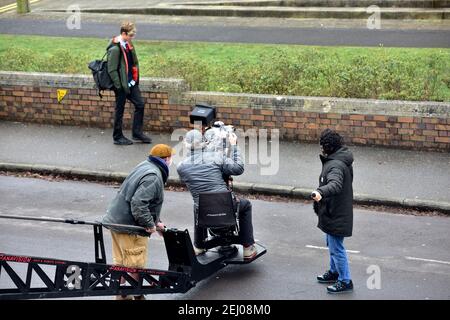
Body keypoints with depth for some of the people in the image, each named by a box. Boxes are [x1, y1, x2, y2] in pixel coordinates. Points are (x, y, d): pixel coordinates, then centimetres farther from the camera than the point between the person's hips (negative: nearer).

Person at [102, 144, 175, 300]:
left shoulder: (145, 166, 12)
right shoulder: (153, 177, -20)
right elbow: (138, 203, -29)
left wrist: (156, 221, 17)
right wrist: (150, 224, -17)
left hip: (116, 221, 10)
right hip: (130, 227, -10)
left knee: (120, 263, 17)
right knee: (135, 266, 1)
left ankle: (121, 294, 26)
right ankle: (137, 295, 10)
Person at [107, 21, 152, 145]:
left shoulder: (128, 45, 7)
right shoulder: (115, 49, -19)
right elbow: (112, 70, -19)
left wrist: (135, 80, 10)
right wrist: (119, 86, -18)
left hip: (131, 83, 8)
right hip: (121, 85, -8)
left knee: (140, 104, 10)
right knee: (120, 110, 4)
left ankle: (137, 133, 21)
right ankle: (118, 137, 17)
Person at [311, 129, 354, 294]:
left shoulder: (335, 165, -27)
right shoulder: (341, 160, 7)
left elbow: (335, 184, -46)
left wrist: (321, 192, -63)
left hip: (335, 216, -11)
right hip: (335, 212, 11)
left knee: (336, 248, 0)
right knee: (331, 245, 26)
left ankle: (345, 281, 11)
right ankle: (334, 272, 42)